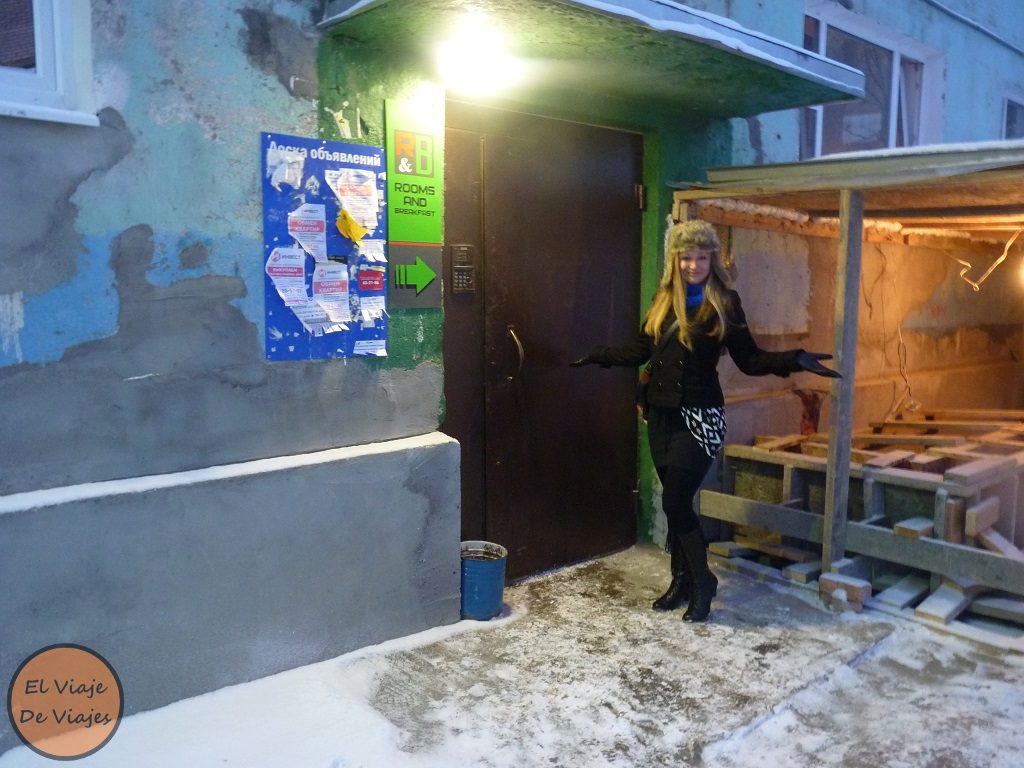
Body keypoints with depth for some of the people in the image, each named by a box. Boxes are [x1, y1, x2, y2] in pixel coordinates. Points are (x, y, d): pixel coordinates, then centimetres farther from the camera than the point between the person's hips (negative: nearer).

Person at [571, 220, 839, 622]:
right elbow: (640, 350, 15)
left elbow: (748, 359, -5)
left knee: (675, 502, -8)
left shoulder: (724, 301, -4)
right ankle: (682, 580, 27)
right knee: (674, 502, 11)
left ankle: (702, 582, 12)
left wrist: (793, 360, -19)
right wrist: (596, 355, 19)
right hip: (661, 412, 5)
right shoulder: (664, 297, 9)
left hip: (699, 416, -5)